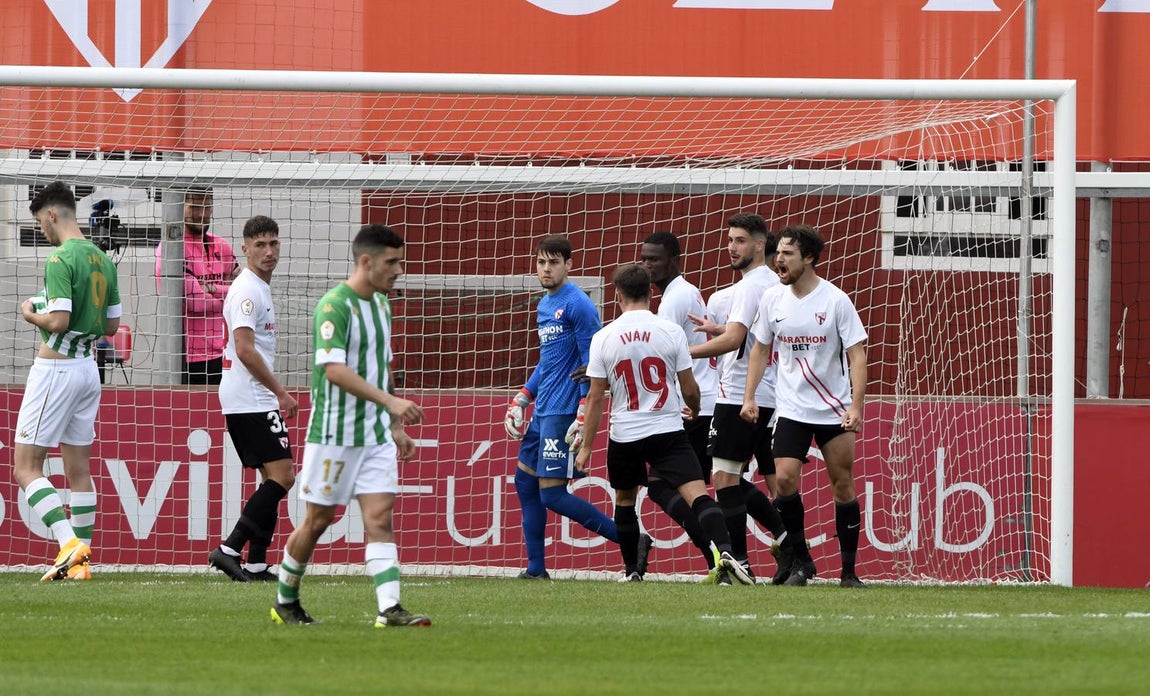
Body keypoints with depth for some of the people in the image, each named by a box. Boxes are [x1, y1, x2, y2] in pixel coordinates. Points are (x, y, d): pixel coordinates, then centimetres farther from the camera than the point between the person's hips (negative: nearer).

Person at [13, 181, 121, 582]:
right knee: (79, 469, 11)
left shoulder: (61, 259, -16)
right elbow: (112, 325, 14)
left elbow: (58, 321, -22)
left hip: (56, 367, -8)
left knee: (26, 468, -5)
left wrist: (31, 314, -4)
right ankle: (81, 559, 11)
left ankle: (68, 543, -19)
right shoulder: (102, 260, 10)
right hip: (89, 366, 8)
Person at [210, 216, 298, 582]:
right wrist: (281, 393, -18)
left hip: (243, 401, 10)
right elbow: (245, 350, -22)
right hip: (252, 401, -10)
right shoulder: (248, 290, -14)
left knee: (274, 479, 9)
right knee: (282, 476, -13)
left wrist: (276, 393, 24)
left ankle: (256, 564, 7)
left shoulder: (258, 287, 18)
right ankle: (230, 549, -16)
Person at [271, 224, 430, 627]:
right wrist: (390, 401, -30)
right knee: (318, 520, 4)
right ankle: (285, 602, 21)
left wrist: (396, 425, 20)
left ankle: (390, 609, -15)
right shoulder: (334, 305, -15)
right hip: (334, 432, -7)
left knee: (380, 518, -5)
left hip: (375, 434, 7)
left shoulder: (381, 304, 12)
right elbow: (335, 369, -24)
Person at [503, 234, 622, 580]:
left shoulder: (578, 304, -13)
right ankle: (536, 568, 20)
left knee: (552, 493, -11)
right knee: (525, 480, 13)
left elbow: (593, 363, -16)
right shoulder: (544, 305, 15)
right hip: (542, 410, 10)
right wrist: (522, 398, 19)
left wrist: (583, 416, -22)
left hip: (563, 411, -10)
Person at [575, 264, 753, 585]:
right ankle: (723, 550, -32)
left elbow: (596, 397, -1)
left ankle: (632, 571, 27)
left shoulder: (603, 338, -3)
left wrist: (586, 446, 6)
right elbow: (689, 388, 0)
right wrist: (695, 410, 23)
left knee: (624, 499, 23)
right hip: (668, 431, -1)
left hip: (624, 435, 1)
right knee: (698, 495, -10)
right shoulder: (671, 331, -5)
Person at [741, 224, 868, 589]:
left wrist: (856, 406, -18)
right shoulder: (772, 299, 2)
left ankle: (849, 570, 10)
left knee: (843, 483, 0)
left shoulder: (836, 301, -10)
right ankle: (798, 562, 2)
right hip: (791, 409, 2)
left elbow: (856, 355, -9)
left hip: (834, 409, -2)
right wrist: (749, 397, 6)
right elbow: (760, 350, 14)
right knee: (785, 479, -12)